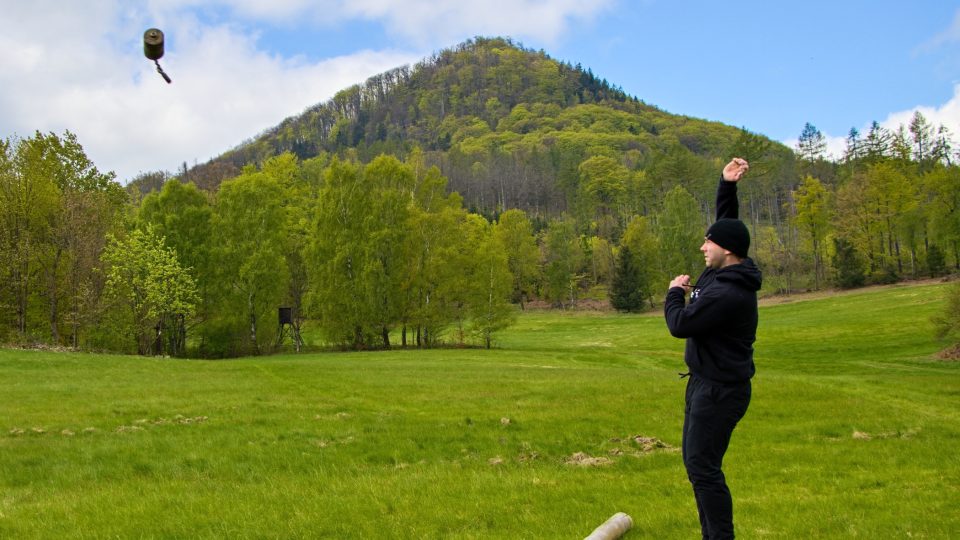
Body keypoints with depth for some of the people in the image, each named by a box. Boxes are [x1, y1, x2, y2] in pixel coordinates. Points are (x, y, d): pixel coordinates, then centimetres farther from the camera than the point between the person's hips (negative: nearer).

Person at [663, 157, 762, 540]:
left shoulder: (727, 294, -25)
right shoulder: (726, 270, 5)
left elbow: (680, 324, -21)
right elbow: (727, 224, 18)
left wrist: (675, 292, -3)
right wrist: (727, 186, 9)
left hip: (720, 389, -11)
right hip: (705, 383, 11)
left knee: (703, 467, -10)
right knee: (696, 463, 15)